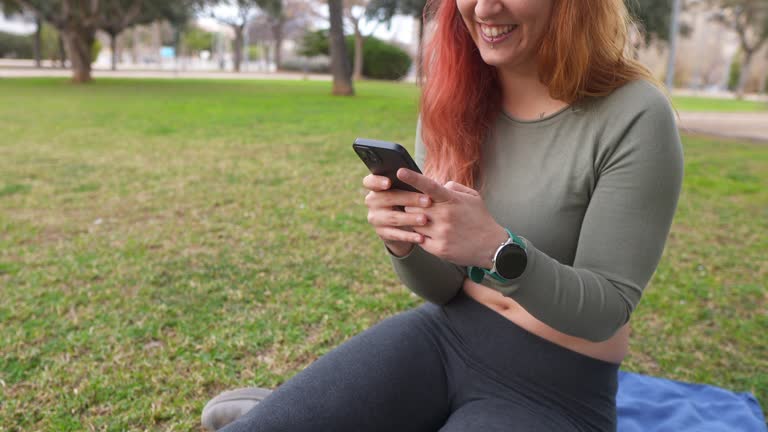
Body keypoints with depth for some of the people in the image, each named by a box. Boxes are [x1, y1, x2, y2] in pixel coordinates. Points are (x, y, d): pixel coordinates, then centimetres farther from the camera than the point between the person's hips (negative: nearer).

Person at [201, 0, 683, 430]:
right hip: (442, 334, 5)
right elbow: (443, 287, 1)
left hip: (554, 389, -4)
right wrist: (404, 241, -22)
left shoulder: (634, 118, -17)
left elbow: (606, 312, -15)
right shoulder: (452, 104, -2)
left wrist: (498, 248, -33)